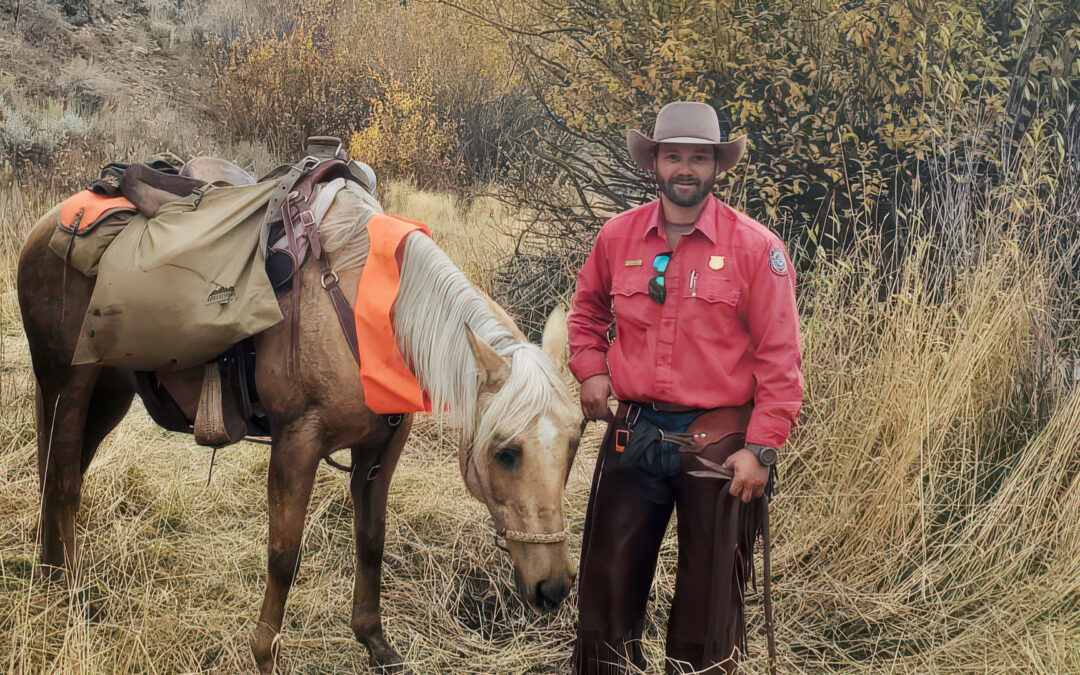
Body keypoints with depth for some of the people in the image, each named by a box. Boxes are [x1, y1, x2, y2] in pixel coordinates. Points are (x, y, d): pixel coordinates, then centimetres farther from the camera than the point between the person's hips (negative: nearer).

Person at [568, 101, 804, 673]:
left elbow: (780, 360, -9)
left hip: (717, 445, -3)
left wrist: (761, 448, -14)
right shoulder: (617, 236, 3)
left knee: (709, 598, 9)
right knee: (609, 583, 11)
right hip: (633, 437, 3)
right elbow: (587, 309, 22)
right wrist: (590, 369, 5)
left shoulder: (755, 247, -8)